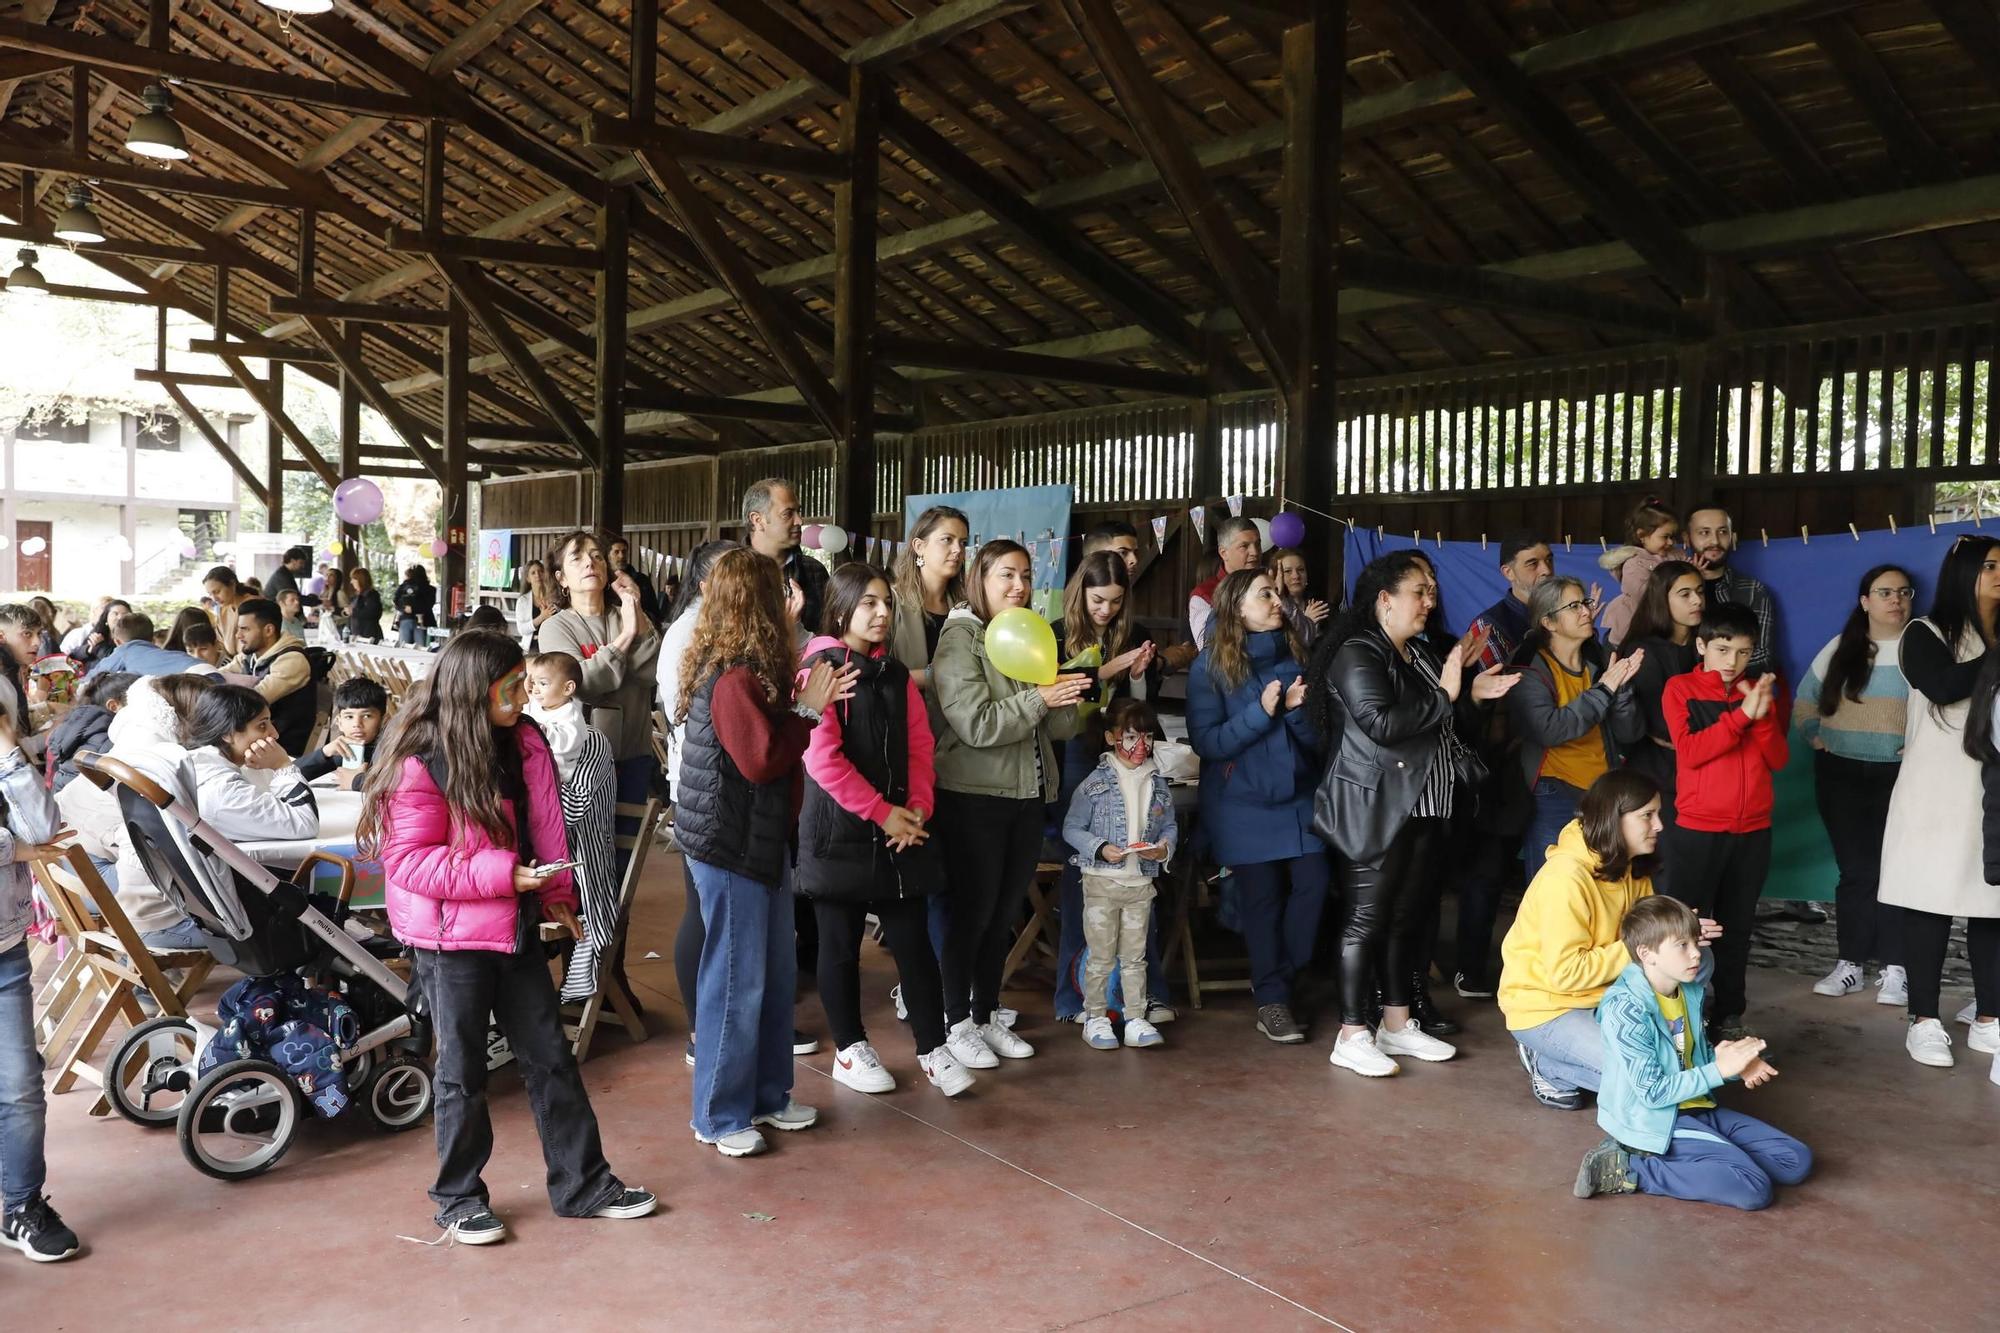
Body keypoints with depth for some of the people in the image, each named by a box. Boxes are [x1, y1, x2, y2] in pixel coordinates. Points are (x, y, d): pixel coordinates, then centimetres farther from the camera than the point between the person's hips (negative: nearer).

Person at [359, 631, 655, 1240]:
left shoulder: (525, 744, 1)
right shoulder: (419, 763, -17)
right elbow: (409, 860, -18)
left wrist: (556, 893, 1)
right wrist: (503, 874, -24)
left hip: (516, 928, 6)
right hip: (450, 940, -6)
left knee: (551, 1057, 12)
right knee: (463, 1073, 8)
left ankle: (583, 1184, 23)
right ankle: (459, 1199, 26)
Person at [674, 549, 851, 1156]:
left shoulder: (750, 672, 10)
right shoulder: (734, 679, -21)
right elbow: (760, 760, -24)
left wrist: (806, 702, 1)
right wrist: (808, 710, -15)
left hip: (759, 841, 10)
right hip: (728, 848, -10)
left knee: (777, 974, 18)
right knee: (736, 982, 1)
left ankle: (767, 1094, 31)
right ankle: (719, 1117, 14)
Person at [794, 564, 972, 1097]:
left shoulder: (896, 673, 12)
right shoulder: (819, 669, -8)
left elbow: (920, 745, 10)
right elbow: (822, 758, -16)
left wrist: (917, 808, -5)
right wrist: (881, 812, -15)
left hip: (899, 829, 5)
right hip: (839, 832, -5)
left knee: (913, 940, 5)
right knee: (841, 944, 7)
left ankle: (933, 1049, 14)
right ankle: (850, 1049, 21)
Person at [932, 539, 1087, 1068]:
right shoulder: (960, 640, -9)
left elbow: (1064, 726, 8)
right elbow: (976, 725, -20)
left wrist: (1064, 696, -12)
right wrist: (1036, 698, -18)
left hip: (1028, 796, 7)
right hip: (973, 796, -7)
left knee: (1006, 913, 14)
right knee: (971, 911, 1)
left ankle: (987, 1016, 26)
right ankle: (957, 1023, 15)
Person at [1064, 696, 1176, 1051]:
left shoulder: (1158, 783, 4)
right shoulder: (1095, 783, -9)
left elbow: (1169, 827, 11)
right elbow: (1072, 828, -5)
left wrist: (1165, 847, -11)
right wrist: (1100, 848, -20)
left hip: (1141, 882, 4)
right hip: (1101, 880, -4)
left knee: (1135, 956, 11)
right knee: (1101, 957, 4)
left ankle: (1136, 1020, 18)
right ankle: (1095, 1019, 16)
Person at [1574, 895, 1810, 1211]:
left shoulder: (1690, 991, 4)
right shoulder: (1626, 1010, -22)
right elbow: (1653, 1093, -21)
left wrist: (1735, 1061, -3)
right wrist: (1719, 1070, -22)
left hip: (1697, 1108, 9)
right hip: (1654, 1121, -9)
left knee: (1797, 1162, 4)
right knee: (1755, 1189, -19)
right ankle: (1628, 1170, -13)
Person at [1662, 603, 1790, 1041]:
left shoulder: (1763, 691, 10)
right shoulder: (1680, 689, -2)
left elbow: (1779, 759, 2)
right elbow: (1689, 752, -15)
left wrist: (1764, 716, -15)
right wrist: (1741, 714, -20)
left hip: (1753, 831, 4)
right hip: (1698, 830, -4)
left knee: (1738, 925, 9)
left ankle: (1730, 1015, 19)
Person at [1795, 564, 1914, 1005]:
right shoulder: (1839, 648, 8)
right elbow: (1804, 705, 15)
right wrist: (1819, 741, 4)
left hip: (1900, 775, -2)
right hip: (1841, 774, 2)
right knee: (1855, 869, 5)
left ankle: (1894, 969, 1)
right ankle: (1850, 964, 11)